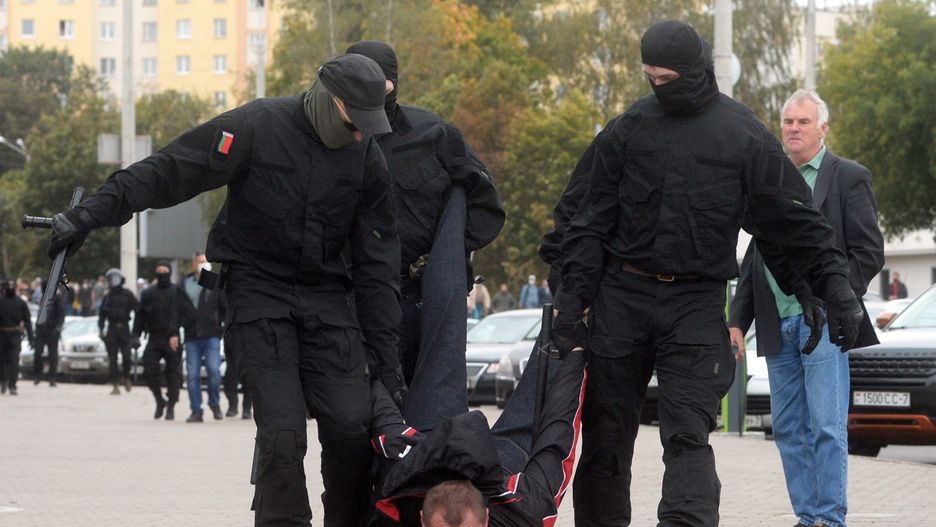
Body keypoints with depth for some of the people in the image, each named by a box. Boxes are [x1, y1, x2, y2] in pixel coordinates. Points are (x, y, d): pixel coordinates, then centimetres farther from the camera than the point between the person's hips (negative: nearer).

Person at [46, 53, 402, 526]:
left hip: (327, 297, 3)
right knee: (282, 427, -14)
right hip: (258, 288, -3)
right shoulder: (257, 127, -10)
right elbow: (168, 172, -12)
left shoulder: (368, 158, 1)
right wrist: (90, 214, -21)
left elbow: (377, 264, 5)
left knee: (352, 425, -7)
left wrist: (385, 356, 4)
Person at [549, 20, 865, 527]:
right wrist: (572, 296, -3)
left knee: (688, 434, -12)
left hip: (696, 301, -2)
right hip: (621, 296, 2)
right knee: (605, 434, 7)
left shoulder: (744, 134, 1)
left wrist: (835, 286, -4)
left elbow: (793, 220, 3)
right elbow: (591, 222, 6)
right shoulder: (627, 130, 5)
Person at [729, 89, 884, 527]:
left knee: (826, 426, -8)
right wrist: (737, 321, 12)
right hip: (779, 326, 6)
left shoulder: (849, 177, 1)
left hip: (821, 322, -6)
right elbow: (753, 258, 19)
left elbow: (869, 253, -3)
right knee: (788, 429, 7)